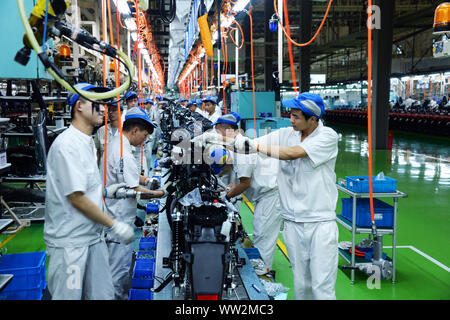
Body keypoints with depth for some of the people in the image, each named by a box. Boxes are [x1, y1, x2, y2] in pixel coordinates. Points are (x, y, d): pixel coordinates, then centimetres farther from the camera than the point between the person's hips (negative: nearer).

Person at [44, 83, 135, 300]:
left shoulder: (88, 142, 14)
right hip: (69, 242, -9)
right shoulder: (68, 144, -18)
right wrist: (114, 225, -16)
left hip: (93, 237, 9)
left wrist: (106, 192, 8)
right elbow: (76, 198, -21)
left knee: (103, 295, 13)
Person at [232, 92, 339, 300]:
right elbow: (252, 143, -2)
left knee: (322, 286, -3)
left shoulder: (328, 136, -8)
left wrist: (256, 147, -22)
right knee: (301, 284, 12)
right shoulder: (286, 134, 6)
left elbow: (292, 153, -21)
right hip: (293, 222, 4)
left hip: (321, 222, -4)